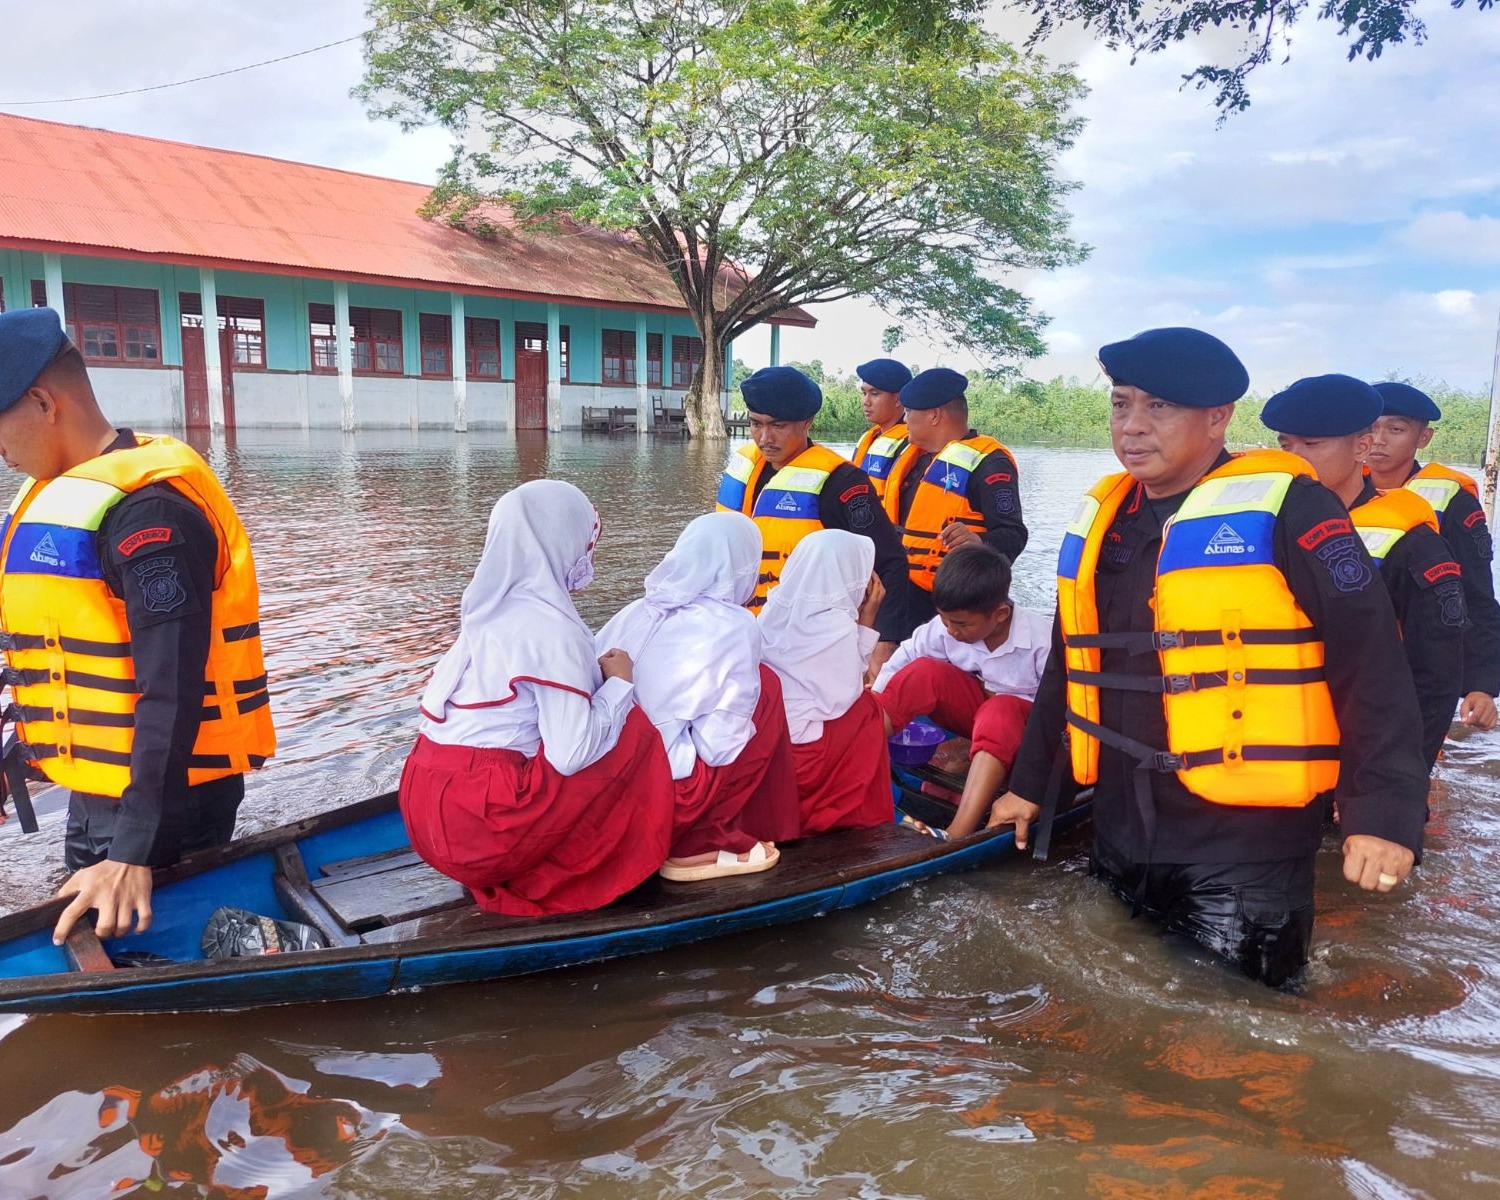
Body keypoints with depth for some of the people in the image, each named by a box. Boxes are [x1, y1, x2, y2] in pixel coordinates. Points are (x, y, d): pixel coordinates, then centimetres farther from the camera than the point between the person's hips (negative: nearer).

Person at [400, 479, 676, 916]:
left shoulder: (491, 610, 9)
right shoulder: (551, 627, -15)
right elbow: (572, 754, -19)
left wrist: (595, 675, 8)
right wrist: (618, 683, -5)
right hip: (482, 825, -8)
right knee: (632, 729, -2)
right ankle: (556, 879, 6)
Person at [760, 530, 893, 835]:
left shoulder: (775, 609, 5)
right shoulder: (837, 624, -13)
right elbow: (844, 697, -3)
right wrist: (866, 620, 0)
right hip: (796, 755, -6)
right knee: (865, 710, 13)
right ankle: (860, 817, 20)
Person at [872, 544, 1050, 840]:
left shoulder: (1040, 640, -26)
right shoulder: (945, 627, -15)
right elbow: (900, 665, -12)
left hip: (1021, 718, -4)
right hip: (974, 710, 4)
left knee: (1000, 710, -39)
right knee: (923, 672, -22)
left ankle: (958, 834, -51)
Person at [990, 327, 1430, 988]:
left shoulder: (1286, 509, -11)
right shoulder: (1101, 518, 10)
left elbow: (1373, 666, -13)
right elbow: (1068, 667, 19)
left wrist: (1384, 811, -20)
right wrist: (1029, 782, 22)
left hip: (1245, 844, -6)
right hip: (1120, 835, 7)